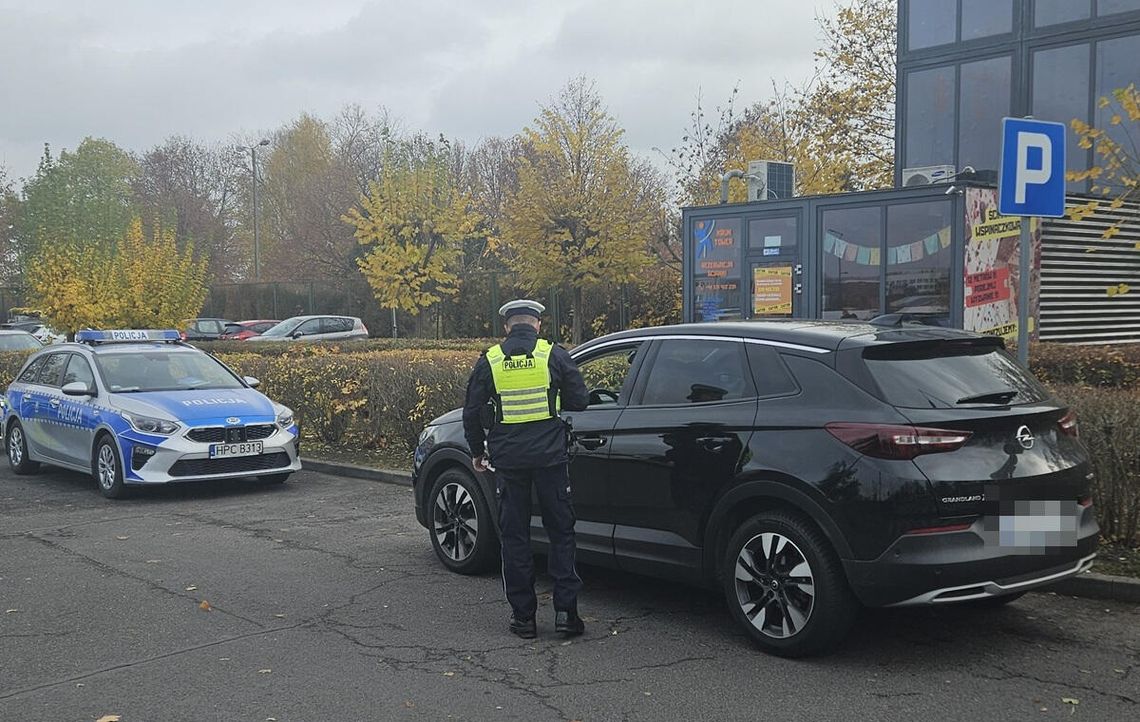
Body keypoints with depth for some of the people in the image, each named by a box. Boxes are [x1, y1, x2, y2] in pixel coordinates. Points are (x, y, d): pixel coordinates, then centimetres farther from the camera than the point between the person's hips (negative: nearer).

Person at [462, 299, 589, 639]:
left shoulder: (489, 360, 2)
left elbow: (472, 413, 5)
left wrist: (477, 452, 19)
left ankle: (523, 615, 12)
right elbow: (579, 400, 0)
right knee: (560, 533, 9)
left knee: (514, 536, 10)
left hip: (508, 458, 1)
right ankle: (565, 611, 5)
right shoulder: (553, 354, -3)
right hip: (550, 456, -1)